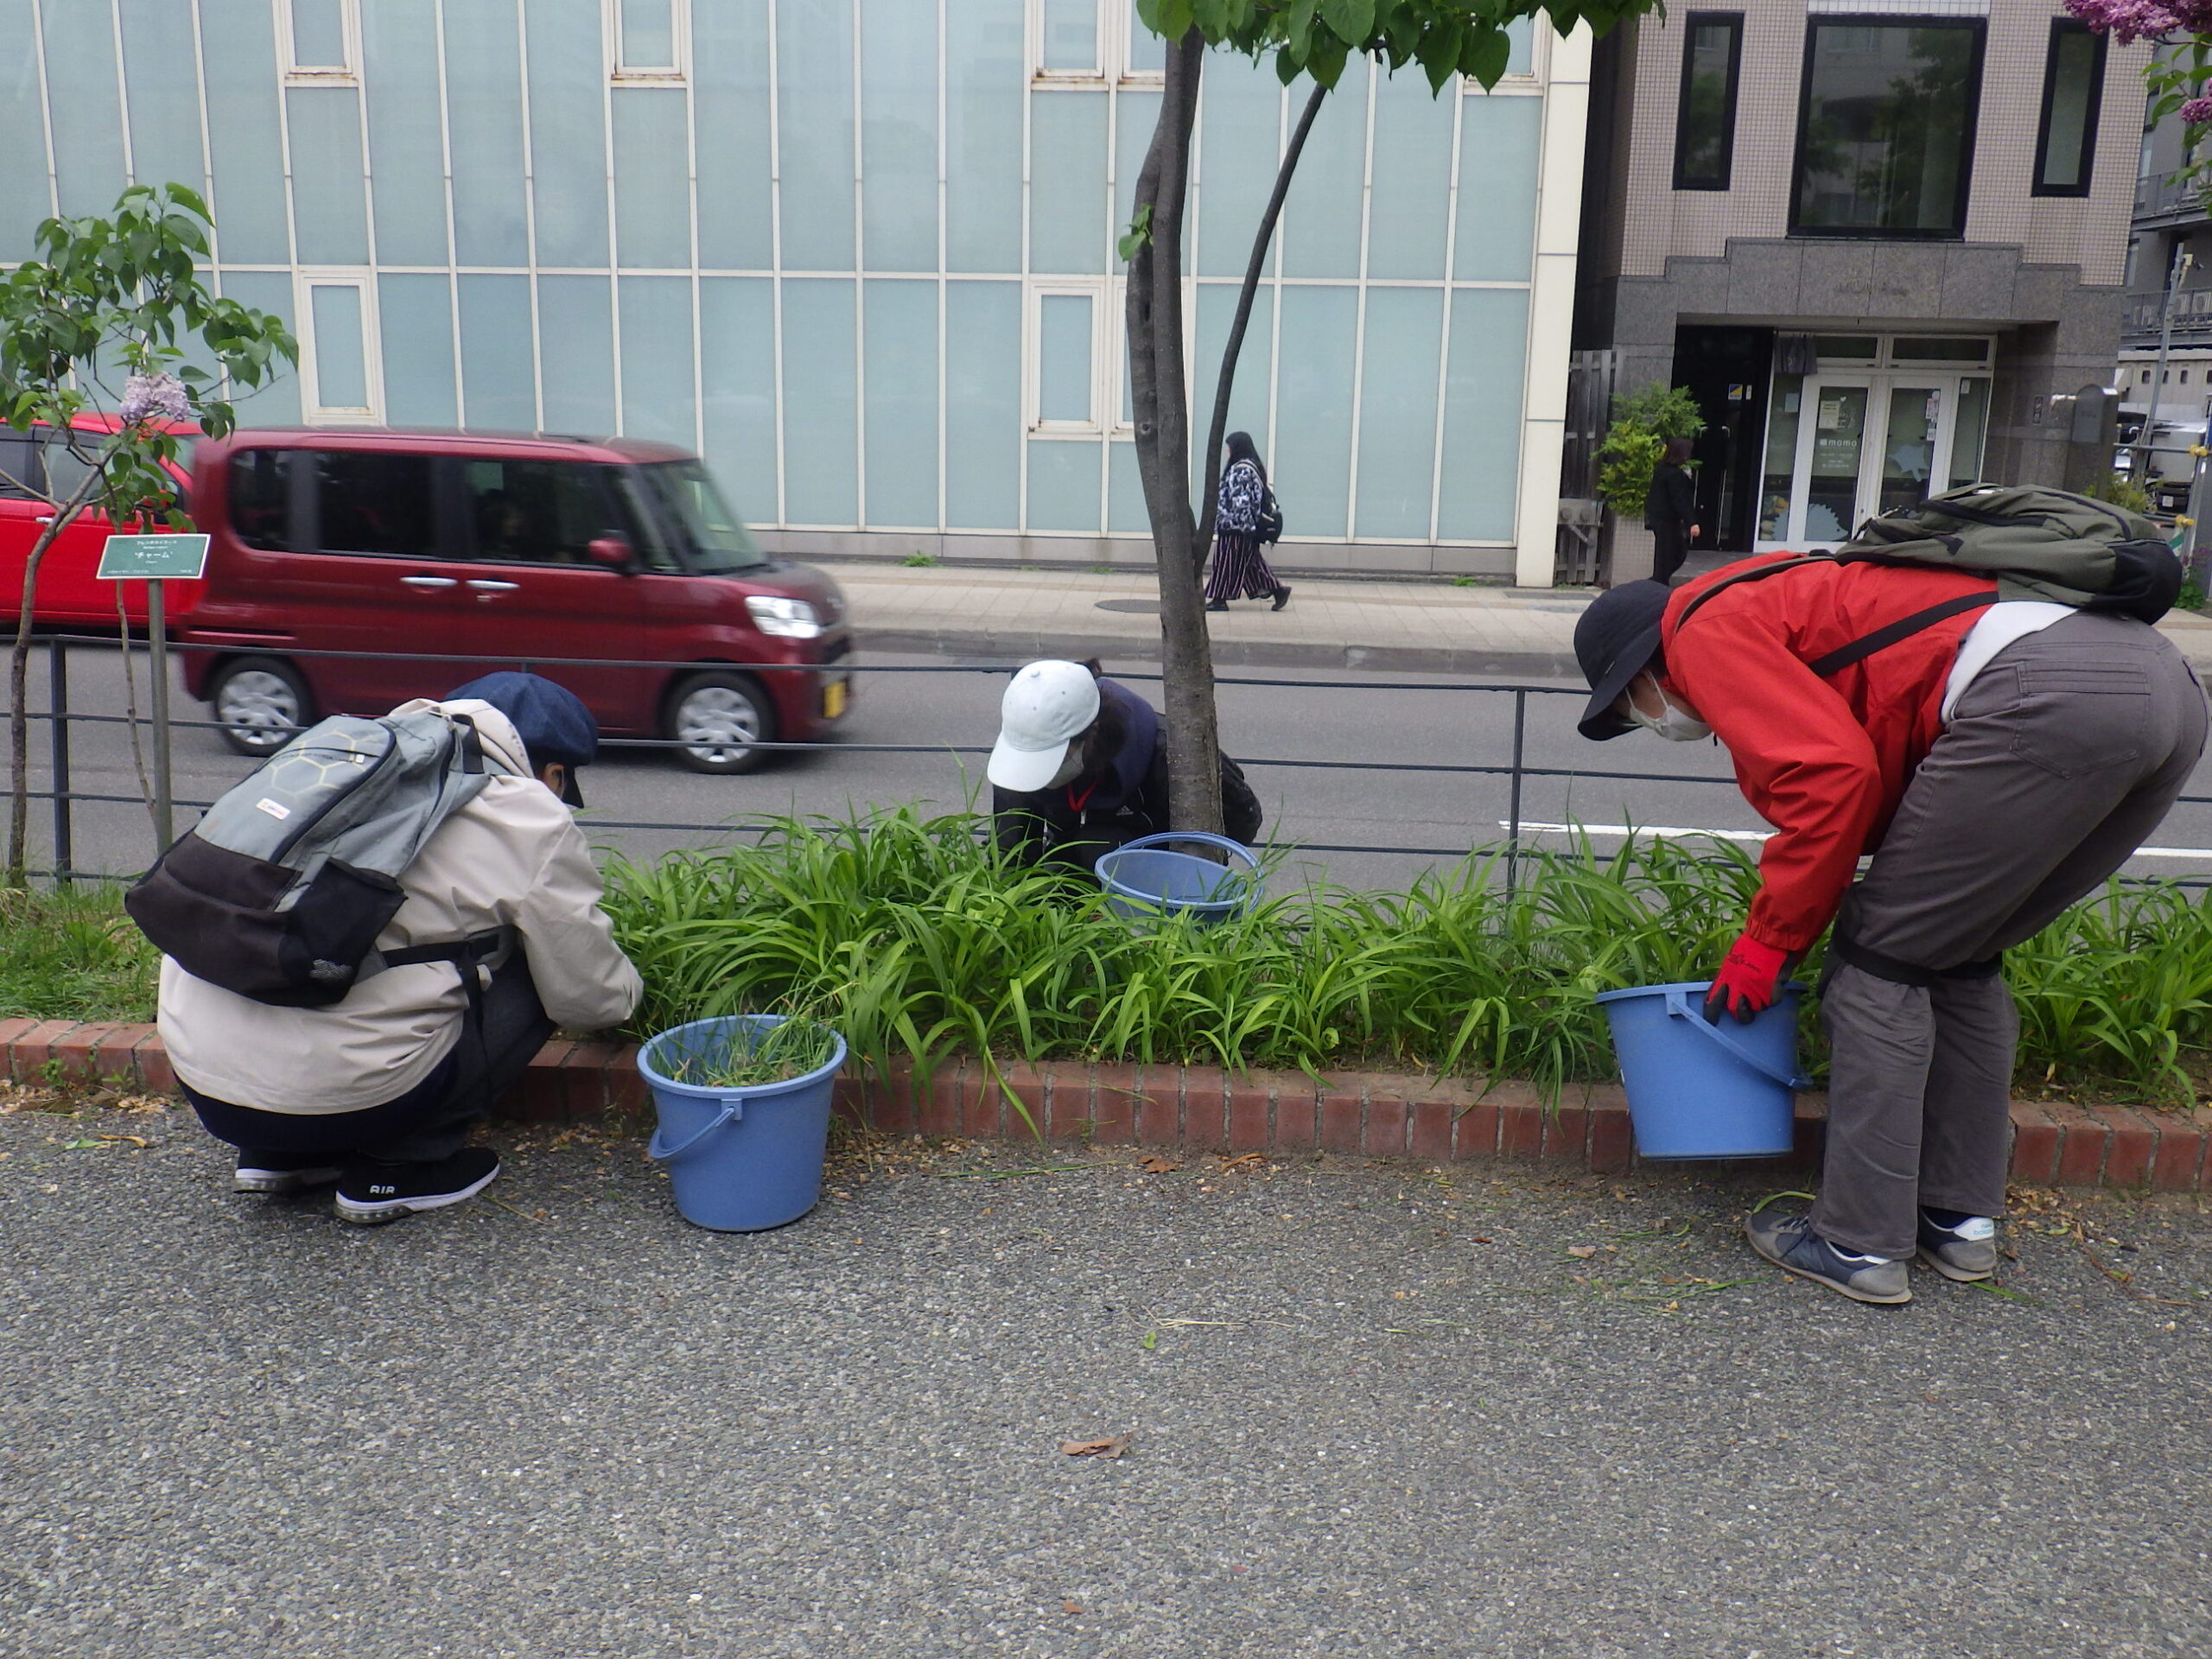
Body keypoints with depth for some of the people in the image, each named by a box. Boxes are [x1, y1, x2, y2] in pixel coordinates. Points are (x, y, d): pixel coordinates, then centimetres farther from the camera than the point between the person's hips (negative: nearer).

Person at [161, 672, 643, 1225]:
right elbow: (589, 998, 4)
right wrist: (628, 988, 27)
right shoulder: (532, 822, -3)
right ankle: (397, 1164, 8)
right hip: (342, 1095, -7)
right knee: (533, 976, 11)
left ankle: (275, 1154, 21)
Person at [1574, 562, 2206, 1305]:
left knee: (1881, 957, 3)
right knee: (1958, 960, 21)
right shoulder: (1785, 606, 32)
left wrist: (1768, 941, -1)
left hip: (2046, 695, -10)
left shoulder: (1708, 633, 5)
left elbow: (1832, 772, -11)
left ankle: (1861, 1245, 9)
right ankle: (1962, 1219, 27)